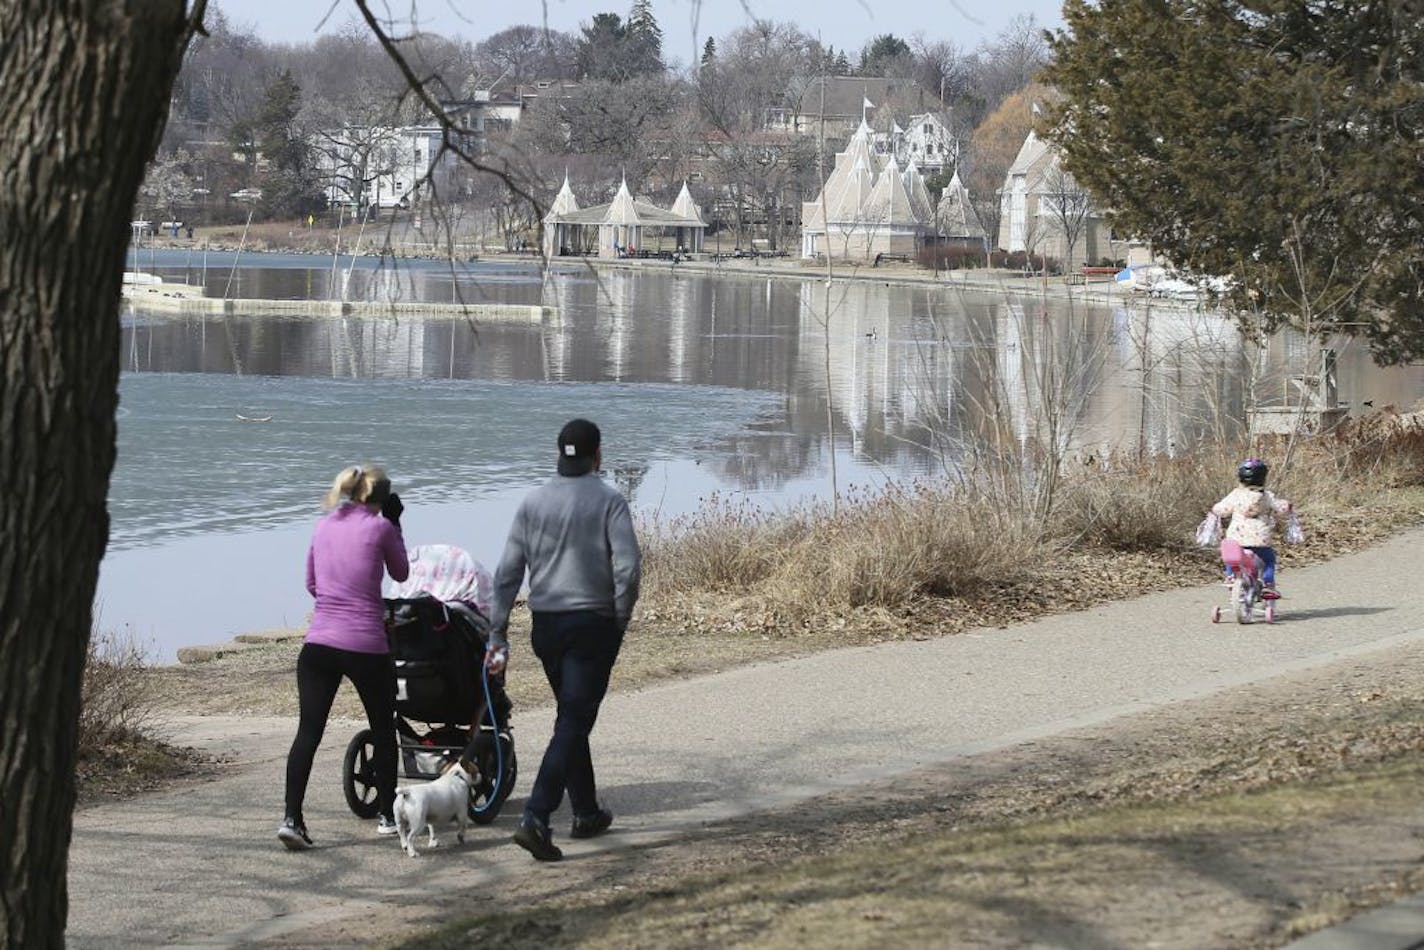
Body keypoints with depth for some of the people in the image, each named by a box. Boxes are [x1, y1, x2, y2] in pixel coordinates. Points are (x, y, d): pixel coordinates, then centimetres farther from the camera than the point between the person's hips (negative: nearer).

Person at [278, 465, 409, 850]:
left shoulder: (324, 526, 11)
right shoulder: (379, 528, -4)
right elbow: (401, 573, 12)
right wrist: (395, 523, 16)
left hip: (318, 643, 4)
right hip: (366, 645, -4)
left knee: (308, 731, -1)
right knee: (383, 730, 15)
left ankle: (292, 818, -14)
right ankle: (387, 815, 23)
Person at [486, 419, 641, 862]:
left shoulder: (533, 502, 5)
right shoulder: (608, 501, -7)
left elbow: (508, 573, 2)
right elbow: (627, 569, -16)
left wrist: (498, 634, 5)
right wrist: (620, 621, -2)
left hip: (546, 625, 5)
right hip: (592, 624, -5)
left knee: (572, 715, 21)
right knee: (573, 721, -6)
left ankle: (586, 812, 30)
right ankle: (536, 818, -20)